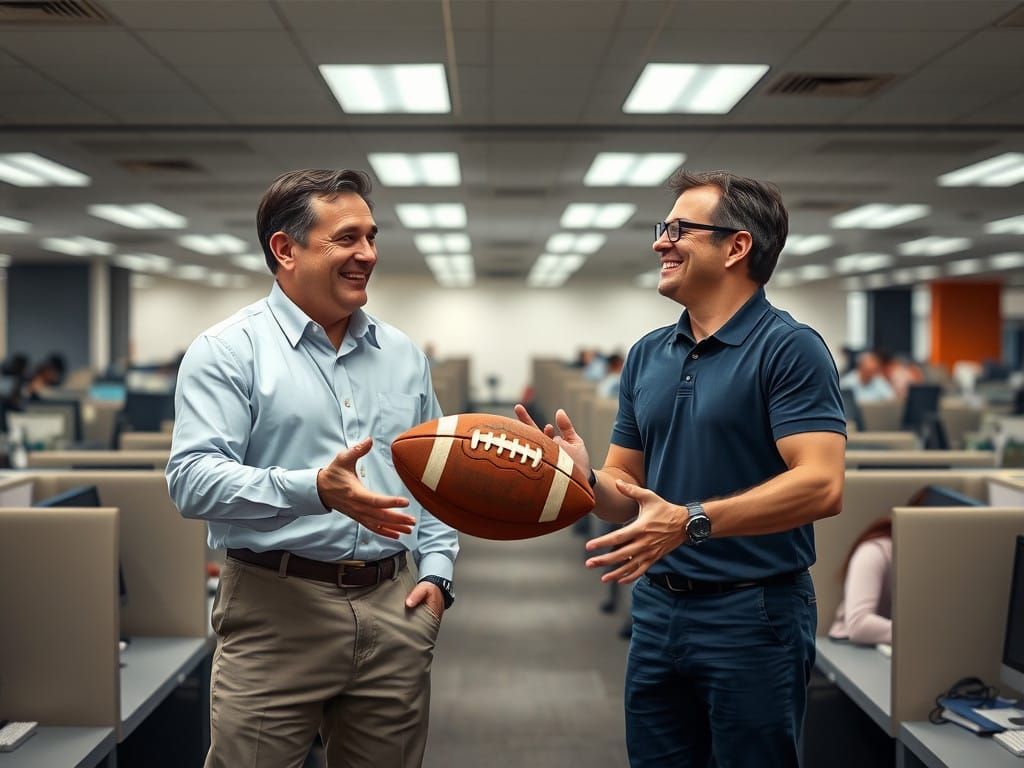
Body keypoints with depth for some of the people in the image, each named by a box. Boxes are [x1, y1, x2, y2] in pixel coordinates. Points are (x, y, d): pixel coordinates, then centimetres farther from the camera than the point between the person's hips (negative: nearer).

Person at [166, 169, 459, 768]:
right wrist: (316, 490, -27)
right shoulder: (230, 351, -4)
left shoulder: (403, 355, 14)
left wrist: (438, 570, 6)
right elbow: (193, 478, -15)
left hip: (393, 607, 5)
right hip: (277, 610, -4)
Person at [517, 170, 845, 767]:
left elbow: (821, 486, -22)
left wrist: (692, 520, -30)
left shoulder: (789, 348, -11)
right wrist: (584, 475, -10)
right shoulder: (647, 356, 10)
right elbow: (629, 496, 12)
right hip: (657, 610, 7)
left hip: (752, 614, -6)